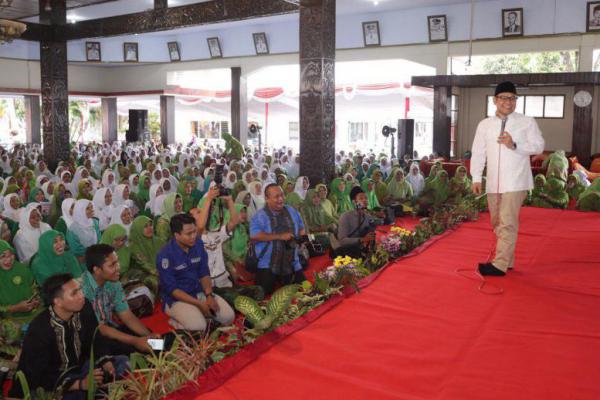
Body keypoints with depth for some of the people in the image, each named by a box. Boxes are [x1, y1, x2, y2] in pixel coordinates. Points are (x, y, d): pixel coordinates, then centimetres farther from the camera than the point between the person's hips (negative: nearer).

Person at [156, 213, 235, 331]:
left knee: (228, 316, -10)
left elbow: (204, 273, 4)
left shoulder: (198, 244, -4)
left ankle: (199, 314, 10)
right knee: (198, 327, -28)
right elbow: (172, 289, -18)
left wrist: (209, 295, -12)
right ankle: (176, 321, 1)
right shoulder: (165, 255, -21)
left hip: (199, 292, 6)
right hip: (176, 299, -5)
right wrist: (199, 304, -21)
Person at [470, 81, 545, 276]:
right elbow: (478, 153, 7)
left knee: (507, 223, -11)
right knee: (497, 223, 12)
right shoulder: (484, 125, 9)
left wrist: (514, 145, -18)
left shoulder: (527, 122, 2)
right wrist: (476, 178, 0)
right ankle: (507, 260, 25)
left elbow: (539, 146, -4)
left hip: (515, 182, -4)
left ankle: (500, 265, -9)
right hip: (493, 182, 5)